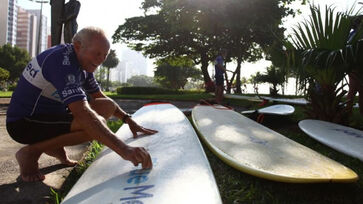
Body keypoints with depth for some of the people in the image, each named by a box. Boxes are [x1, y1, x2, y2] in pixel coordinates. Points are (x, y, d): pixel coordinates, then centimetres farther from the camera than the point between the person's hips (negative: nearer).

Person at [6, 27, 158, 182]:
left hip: (51, 114, 9)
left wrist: (128, 120, 0)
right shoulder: (62, 62, -27)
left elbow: (100, 97, 13)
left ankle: (55, 147, 6)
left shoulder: (83, 63, 3)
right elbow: (82, 113, -40)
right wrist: (124, 150, -46)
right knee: (96, 123, -29)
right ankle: (31, 152, -10)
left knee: (108, 106, -1)